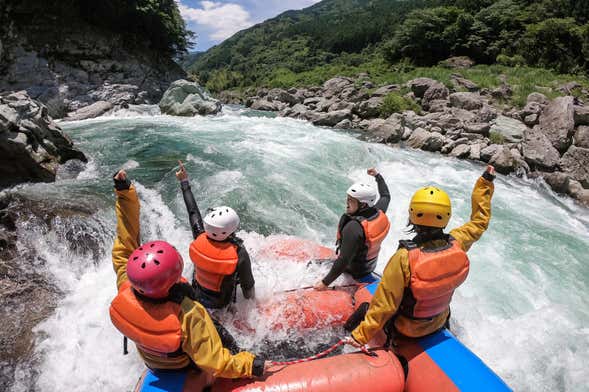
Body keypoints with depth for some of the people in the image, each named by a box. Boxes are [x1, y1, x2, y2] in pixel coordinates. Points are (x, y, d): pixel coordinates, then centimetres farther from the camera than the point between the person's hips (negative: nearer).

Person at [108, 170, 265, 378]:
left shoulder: (126, 289, -34)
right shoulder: (188, 316, -47)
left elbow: (125, 246, -24)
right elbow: (217, 365, -39)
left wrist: (125, 192, -24)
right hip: (186, 371, -4)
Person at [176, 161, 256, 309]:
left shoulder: (200, 238, -28)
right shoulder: (239, 254, -37)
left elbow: (193, 210, -13)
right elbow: (247, 283, -21)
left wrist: (184, 182, -1)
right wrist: (250, 297, 1)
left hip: (197, 295, 3)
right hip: (221, 302, -3)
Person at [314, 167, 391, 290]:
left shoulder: (353, 227, -37)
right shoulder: (379, 212, -15)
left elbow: (344, 261, -34)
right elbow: (386, 196, 8)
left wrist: (325, 282, -27)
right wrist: (377, 176, 19)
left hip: (354, 272, -8)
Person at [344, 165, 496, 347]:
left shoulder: (404, 258, -37)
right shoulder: (456, 244, -23)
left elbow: (384, 305, -30)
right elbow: (479, 222, -1)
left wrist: (360, 336, -18)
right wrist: (486, 182, 7)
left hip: (406, 329, -4)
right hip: (439, 323, 5)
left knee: (364, 308, 18)